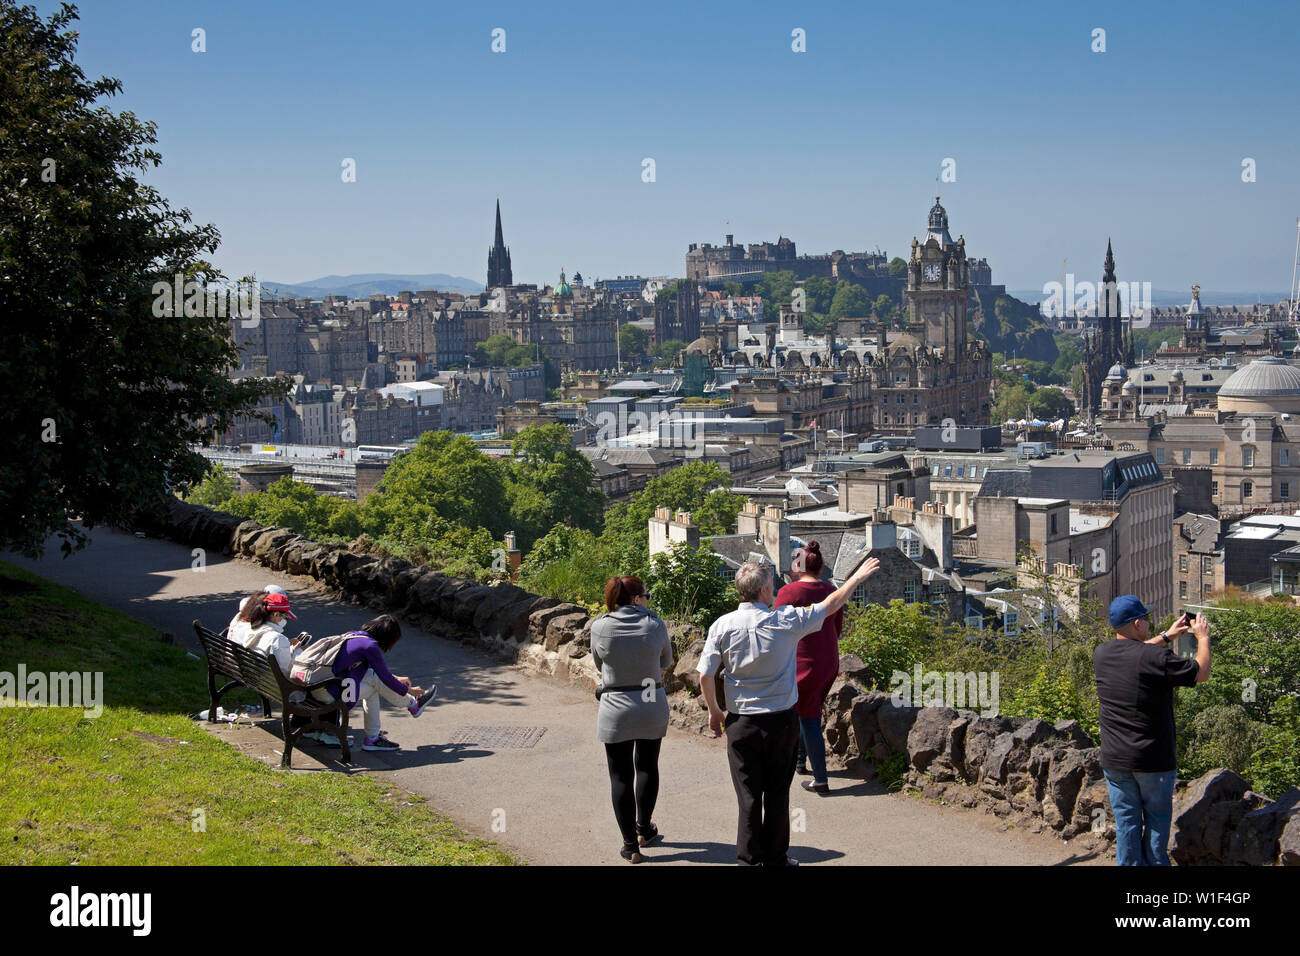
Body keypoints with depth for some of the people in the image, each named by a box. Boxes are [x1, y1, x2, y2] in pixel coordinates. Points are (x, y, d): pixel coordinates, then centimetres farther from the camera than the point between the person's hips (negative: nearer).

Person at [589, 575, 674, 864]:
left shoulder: (599, 627, -10)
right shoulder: (655, 624, -9)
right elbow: (666, 661, 6)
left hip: (616, 709, -1)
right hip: (653, 706, 1)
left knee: (621, 775, 8)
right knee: (647, 766, 22)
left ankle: (631, 844, 10)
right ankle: (644, 829, 33)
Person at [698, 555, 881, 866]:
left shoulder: (723, 625, -8)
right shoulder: (786, 621, -9)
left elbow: (705, 677, -6)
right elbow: (831, 606, 5)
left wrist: (714, 712, 10)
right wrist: (857, 577, 21)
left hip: (741, 722, 0)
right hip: (781, 721, 0)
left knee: (748, 796, 7)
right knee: (777, 793, 11)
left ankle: (750, 859, 11)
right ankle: (775, 858, 19)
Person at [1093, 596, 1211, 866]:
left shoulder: (1101, 654, -1)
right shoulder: (1156, 658, -19)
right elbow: (1201, 673, -6)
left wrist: (1167, 636, 24)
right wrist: (1203, 637, 9)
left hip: (1114, 761, 5)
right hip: (1153, 760, -4)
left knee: (1126, 821, 12)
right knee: (1157, 818, 11)